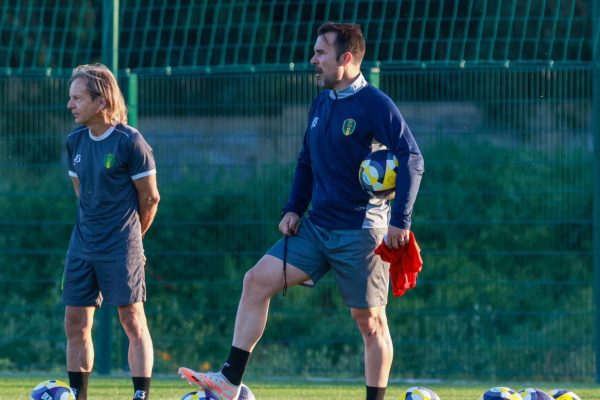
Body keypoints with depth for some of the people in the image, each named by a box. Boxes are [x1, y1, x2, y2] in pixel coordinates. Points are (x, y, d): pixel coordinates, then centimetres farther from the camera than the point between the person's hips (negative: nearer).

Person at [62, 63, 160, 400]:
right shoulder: (75, 142, 7)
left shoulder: (130, 142, -12)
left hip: (122, 246, -6)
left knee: (133, 321, -5)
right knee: (76, 324, 5)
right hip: (83, 244, 7)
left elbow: (150, 198, -5)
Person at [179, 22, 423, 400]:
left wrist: (399, 220, -23)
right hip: (317, 227, 8)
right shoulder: (321, 104, 11)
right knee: (257, 280, -2)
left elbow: (411, 159, -18)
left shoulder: (375, 105, -13)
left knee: (370, 321, 0)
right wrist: (294, 209, 10)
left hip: (360, 231, -8)